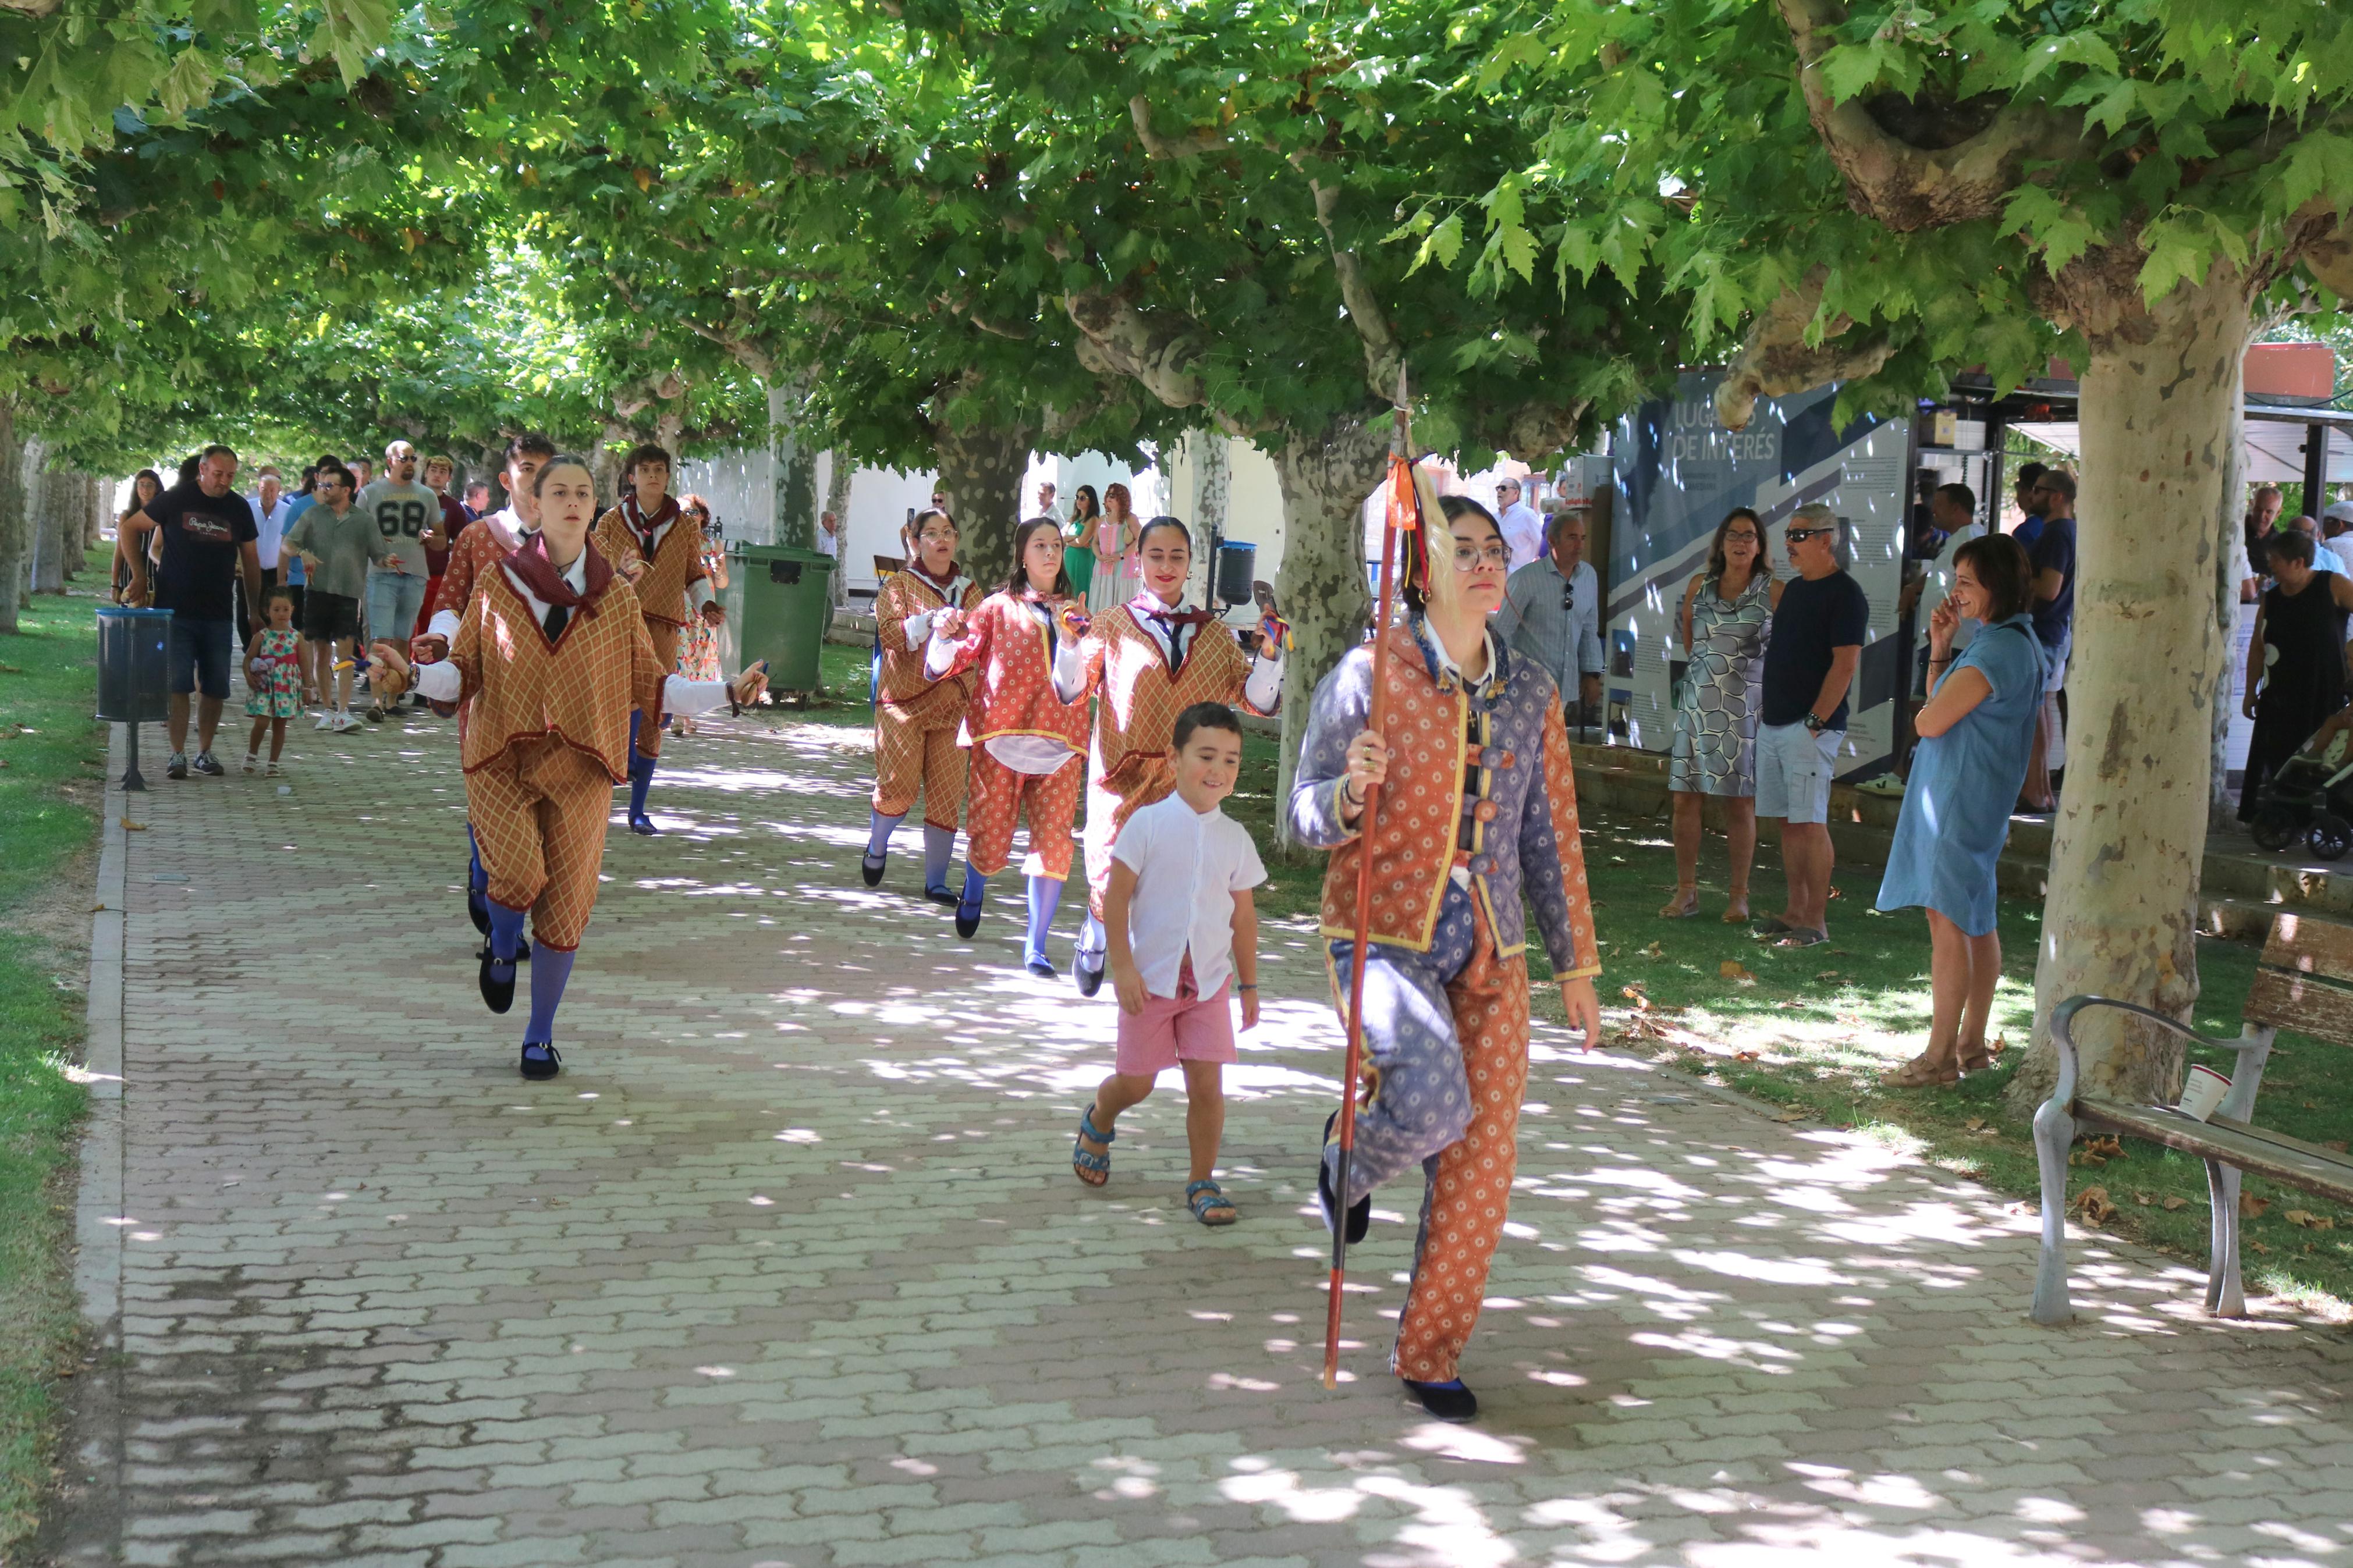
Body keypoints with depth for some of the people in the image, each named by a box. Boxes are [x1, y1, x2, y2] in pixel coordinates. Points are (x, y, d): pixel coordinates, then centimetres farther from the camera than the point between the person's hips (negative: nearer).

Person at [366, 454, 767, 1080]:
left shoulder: (616, 597, 6)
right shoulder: (499, 584, 3)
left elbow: (651, 685, 8)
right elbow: (464, 672, 4)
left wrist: (728, 692, -2)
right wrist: (412, 674, -15)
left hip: (579, 769, 1)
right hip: (501, 759, -1)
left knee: (565, 906, 2)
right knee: (519, 873, -24)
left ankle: (540, 1037, 21)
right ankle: (503, 948, 13)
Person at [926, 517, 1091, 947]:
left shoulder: (1074, 613, 15)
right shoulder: (999, 607, 6)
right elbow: (952, 661, -1)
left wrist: (1072, 639, -10)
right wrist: (946, 634, -22)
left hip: (1059, 741, 2)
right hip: (1001, 733, -2)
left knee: (1054, 840, -7)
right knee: (990, 836, 1)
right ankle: (973, 894, 36)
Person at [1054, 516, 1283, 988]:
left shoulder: (1214, 634, 13)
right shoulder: (1113, 625, 5)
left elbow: (1258, 700, 8)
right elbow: (1071, 692, -3)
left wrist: (1269, 655, -8)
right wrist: (1071, 645, -19)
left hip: (1188, 785, 2)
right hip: (1124, 777, -2)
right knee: (1112, 878, -3)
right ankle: (1093, 942, 30)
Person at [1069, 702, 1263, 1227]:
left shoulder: (1235, 838, 2)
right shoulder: (1148, 823, -8)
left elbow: (1243, 915, 10)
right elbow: (1116, 897, -7)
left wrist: (1249, 984, 13)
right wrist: (1123, 967, -13)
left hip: (1210, 982, 2)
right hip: (1151, 980, -2)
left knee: (1207, 1082, -4)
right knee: (1136, 1082, 7)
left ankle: (1202, 1182, 11)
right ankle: (1098, 1122, 40)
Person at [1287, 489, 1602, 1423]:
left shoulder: (1529, 694, 8)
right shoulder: (1368, 676, -5)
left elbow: (1551, 835, 14)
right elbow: (1307, 821, -4)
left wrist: (1576, 967, 15)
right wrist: (1350, 794, -27)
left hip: (1490, 949, 4)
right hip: (1385, 936, -4)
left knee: (1483, 1162, 1)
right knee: (1435, 1100, -28)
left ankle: (1431, 1354, 19)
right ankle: (1348, 1160, 9)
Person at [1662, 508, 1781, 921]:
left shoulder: (1773, 593, -1)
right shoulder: (1698, 587, 9)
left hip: (1748, 706, -3)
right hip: (1698, 703, 3)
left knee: (1741, 803, -1)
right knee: (1685, 797, -1)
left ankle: (1739, 895, 7)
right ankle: (1686, 891, 6)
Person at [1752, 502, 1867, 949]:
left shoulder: (1844, 594, -9)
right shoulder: (1794, 589, 17)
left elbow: (1846, 664, -15)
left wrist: (1815, 721, -18)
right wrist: (1765, 709, 16)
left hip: (1810, 728, -8)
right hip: (1774, 723, 9)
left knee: (1810, 823, -8)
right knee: (1789, 822, 11)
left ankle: (1816, 921, -4)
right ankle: (1795, 911, 17)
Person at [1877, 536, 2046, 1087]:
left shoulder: (1999, 650, -20)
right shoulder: (2014, 640, 14)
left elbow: (1931, 721, -21)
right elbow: (1943, 707, 16)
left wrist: (1924, 716, 2)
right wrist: (1941, 647, 6)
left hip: (1960, 798, -11)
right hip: (1978, 798, 11)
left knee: (1948, 918, -8)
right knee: (1976, 921, 14)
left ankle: (1940, 1055, -5)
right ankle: (1971, 1045, 22)